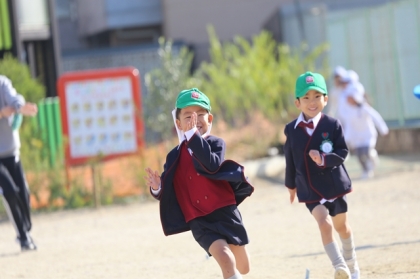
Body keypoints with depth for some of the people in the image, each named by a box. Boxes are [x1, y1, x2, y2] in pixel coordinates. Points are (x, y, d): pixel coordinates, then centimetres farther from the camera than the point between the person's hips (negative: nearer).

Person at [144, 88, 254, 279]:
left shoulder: (216, 143, -1)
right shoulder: (176, 156, 4)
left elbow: (212, 165, -23)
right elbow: (168, 192, 5)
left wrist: (194, 135, -27)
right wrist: (157, 188, -19)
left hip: (225, 213, 1)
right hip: (199, 221, -1)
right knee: (226, 259, -23)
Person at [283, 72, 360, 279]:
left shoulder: (332, 125, -11)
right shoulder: (292, 130, -6)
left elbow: (342, 152, -11)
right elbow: (290, 159, 6)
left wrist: (324, 159, -29)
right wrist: (291, 184, 15)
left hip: (334, 184, 0)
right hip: (310, 189, 0)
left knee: (341, 225, 17)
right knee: (324, 224, -20)